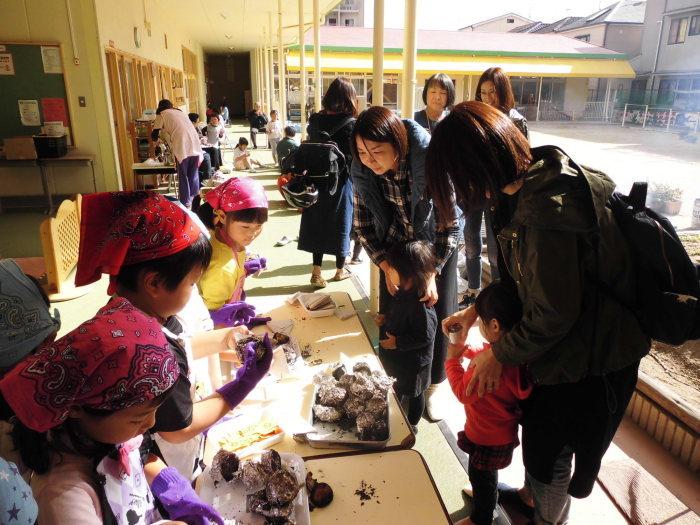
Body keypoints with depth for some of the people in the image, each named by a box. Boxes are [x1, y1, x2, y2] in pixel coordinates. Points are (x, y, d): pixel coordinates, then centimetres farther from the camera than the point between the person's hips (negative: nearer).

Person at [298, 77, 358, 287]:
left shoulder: (315, 120, -2)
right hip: (341, 183, -4)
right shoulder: (350, 124, -16)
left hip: (317, 181, 4)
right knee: (341, 224, 11)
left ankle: (316, 272, 12)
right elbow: (354, 158, -14)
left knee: (318, 223, 11)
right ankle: (340, 270, 26)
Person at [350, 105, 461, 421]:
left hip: (436, 245, -2)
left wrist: (432, 273, -24)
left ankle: (432, 388, 22)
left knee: (439, 316, 0)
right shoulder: (362, 171, -21)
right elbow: (363, 224, -9)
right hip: (395, 248, 3)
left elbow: (451, 222, -22)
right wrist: (385, 267, -17)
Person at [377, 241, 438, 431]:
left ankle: (412, 425, 43)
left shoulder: (420, 305, -35)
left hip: (413, 361, -8)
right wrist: (387, 319, -2)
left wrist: (397, 342, -25)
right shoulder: (404, 292, -9)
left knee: (413, 394, 19)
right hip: (397, 357, 8)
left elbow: (425, 336, -29)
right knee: (397, 387, 29)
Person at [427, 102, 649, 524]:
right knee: (538, 431, 28)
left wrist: (500, 354, -11)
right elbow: (523, 274, 7)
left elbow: (552, 314, -25)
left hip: (589, 356, -8)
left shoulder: (547, 209, -34)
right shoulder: (535, 181, -4)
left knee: (549, 451, 16)